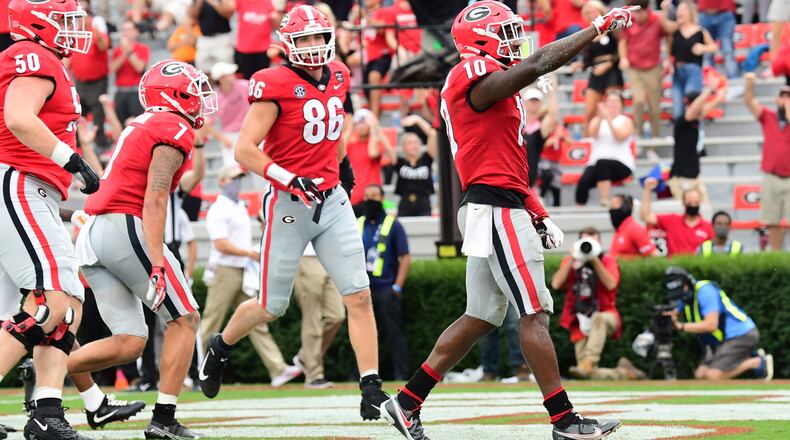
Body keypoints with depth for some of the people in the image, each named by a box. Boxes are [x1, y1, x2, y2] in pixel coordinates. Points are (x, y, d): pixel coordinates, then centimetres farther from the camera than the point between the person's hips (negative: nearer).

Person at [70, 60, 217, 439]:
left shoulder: (140, 127, 24)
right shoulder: (174, 130, -4)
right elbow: (154, 199, -15)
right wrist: (157, 264, -21)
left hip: (90, 236, 9)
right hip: (125, 227, -9)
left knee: (128, 344, 7)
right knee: (184, 319, 3)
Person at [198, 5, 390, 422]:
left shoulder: (338, 77, 5)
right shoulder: (276, 86, -16)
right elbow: (244, 150, -19)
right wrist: (291, 180, -27)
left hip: (332, 200, 5)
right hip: (289, 204, -5)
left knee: (359, 296, -5)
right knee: (272, 306, 7)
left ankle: (371, 388, -3)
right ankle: (220, 347, 36)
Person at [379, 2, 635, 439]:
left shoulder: (492, 89, 20)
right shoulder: (474, 75, -10)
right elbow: (535, 66, -24)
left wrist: (538, 215, 20)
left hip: (491, 209, 10)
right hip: (496, 210, -10)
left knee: (480, 318, 13)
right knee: (535, 313, -8)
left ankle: (406, 402, 15)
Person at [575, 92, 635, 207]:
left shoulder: (626, 121, 10)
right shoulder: (596, 120, 17)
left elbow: (620, 136, -11)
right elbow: (592, 133, -6)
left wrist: (609, 119, -20)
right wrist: (600, 118, -22)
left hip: (621, 165, -2)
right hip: (596, 163, 2)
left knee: (602, 163, -38)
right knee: (584, 182, -30)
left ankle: (604, 201, -41)